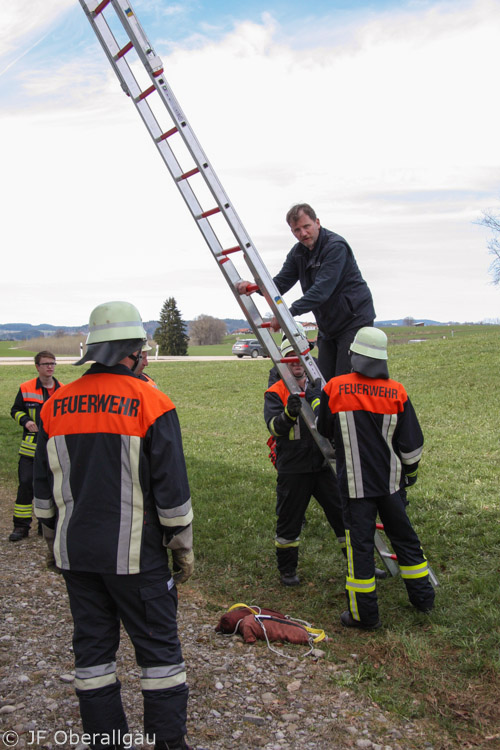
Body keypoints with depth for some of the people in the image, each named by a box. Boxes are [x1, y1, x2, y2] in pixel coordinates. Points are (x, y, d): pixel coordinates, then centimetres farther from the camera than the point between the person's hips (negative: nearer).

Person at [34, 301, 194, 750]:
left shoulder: (56, 406, 3)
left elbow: (44, 488, 11)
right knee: (158, 645, 8)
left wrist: (55, 539, 22)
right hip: (135, 557, -5)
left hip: (75, 553, 5)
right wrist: (184, 548, -1)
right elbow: (172, 489, -11)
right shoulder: (150, 403, -12)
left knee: (93, 644, 16)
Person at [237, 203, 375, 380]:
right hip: (327, 325, 8)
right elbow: (281, 282, 1)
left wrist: (289, 313, -36)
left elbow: (322, 290, -30)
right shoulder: (298, 252, 5)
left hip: (354, 319, -8)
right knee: (323, 380, 8)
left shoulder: (336, 246, -21)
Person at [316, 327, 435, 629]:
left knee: (360, 545, 6)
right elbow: (412, 443, 0)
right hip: (391, 480, 3)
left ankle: (365, 614, 14)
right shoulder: (397, 392, -6)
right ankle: (423, 596, 33)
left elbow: (324, 431, 5)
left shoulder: (335, 388, -10)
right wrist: (411, 471, 18)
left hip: (355, 483, -2)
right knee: (404, 537, 19)